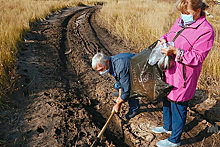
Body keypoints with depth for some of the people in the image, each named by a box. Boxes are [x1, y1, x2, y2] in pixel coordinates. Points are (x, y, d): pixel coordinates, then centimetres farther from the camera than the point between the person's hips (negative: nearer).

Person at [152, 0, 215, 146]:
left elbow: (197, 58, -21)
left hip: (182, 77, -8)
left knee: (178, 107, 7)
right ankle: (167, 127, 51)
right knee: (166, 100, 24)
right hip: (169, 71, 8)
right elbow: (170, 34, 20)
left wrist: (175, 52, -29)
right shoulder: (181, 21, 4)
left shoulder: (205, 30, -18)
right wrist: (164, 39, -3)